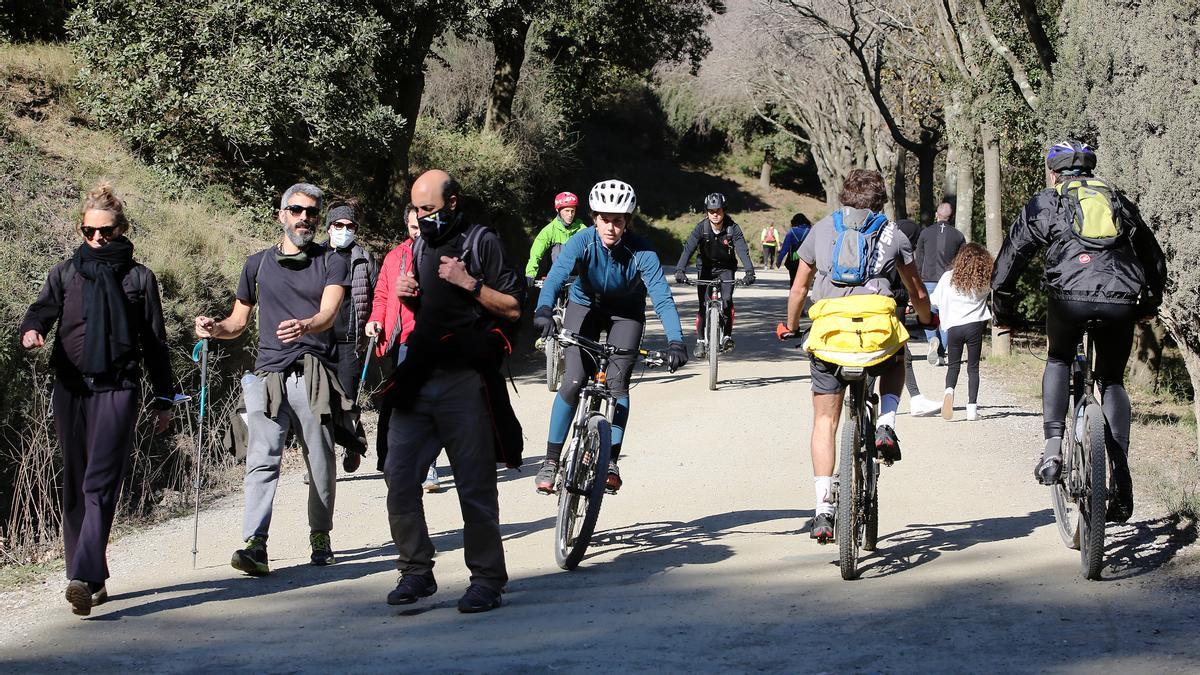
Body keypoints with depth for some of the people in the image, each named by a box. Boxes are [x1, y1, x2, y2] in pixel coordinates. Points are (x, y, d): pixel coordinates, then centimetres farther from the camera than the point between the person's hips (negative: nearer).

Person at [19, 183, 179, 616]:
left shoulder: (139, 278, 10)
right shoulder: (65, 274, 14)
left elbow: (155, 343, 13)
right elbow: (42, 311, 3)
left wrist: (163, 400, 11)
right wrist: (30, 332, -22)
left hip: (118, 389, -3)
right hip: (71, 386, 3)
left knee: (101, 484, -15)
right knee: (76, 486, 6)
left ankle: (84, 577, -26)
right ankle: (94, 580, 15)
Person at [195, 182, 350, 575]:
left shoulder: (331, 263, 9)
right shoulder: (258, 264, 17)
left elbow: (328, 313, -8)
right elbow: (238, 322, 23)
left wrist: (304, 326, -30)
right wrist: (214, 328, 0)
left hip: (314, 376, -1)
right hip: (267, 376, 1)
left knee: (321, 463, 3)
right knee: (262, 461, -12)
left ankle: (320, 537, 19)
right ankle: (255, 545, -20)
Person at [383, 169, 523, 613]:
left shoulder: (482, 243, 0)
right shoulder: (418, 248, 20)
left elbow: (513, 308, -4)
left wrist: (469, 283, -14)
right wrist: (407, 296, 8)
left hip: (464, 381, -6)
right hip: (417, 380, 6)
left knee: (475, 486, -2)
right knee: (399, 477, -2)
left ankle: (487, 578, 6)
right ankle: (416, 572, 7)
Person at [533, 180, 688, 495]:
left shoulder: (642, 253, -29)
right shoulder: (583, 242, -28)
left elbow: (662, 297, -36)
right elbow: (556, 275, -42)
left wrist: (675, 341, -51)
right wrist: (544, 310, -62)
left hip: (626, 313, 0)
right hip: (585, 306, 0)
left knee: (617, 382, -18)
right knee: (572, 383, -12)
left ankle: (611, 461, -9)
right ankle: (551, 460, -1)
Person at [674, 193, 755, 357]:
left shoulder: (732, 228, -20)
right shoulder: (701, 228, -20)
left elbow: (742, 250, -30)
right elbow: (688, 248, -30)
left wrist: (749, 271, -46)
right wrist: (680, 270, -45)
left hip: (726, 268, 0)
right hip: (706, 268, 0)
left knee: (727, 300, -21)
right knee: (703, 304, -9)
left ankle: (727, 335, -5)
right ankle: (700, 340, 3)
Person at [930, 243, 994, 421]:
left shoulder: (948, 277, 2)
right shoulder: (985, 280, 1)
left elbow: (935, 300, 9)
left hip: (954, 326, 0)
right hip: (975, 326, 0)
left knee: (953, 365, 12)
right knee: (973, 368, 7)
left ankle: (949, 390, -18)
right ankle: (972, 407, -2)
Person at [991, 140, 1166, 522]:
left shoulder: (1043, 205, 20)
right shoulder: (1119, 202, 27)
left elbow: (1007, 263, 18)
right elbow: (1155, 261, 33)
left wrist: (1002, 311, 30)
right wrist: (1149, 304, 47)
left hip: (1070, 295, -2)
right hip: (1121, 301, 2)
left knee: (1058, 361, 26)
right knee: (1112, 380, 19)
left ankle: (1053, 448, 8)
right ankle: (1121, 475, 6)